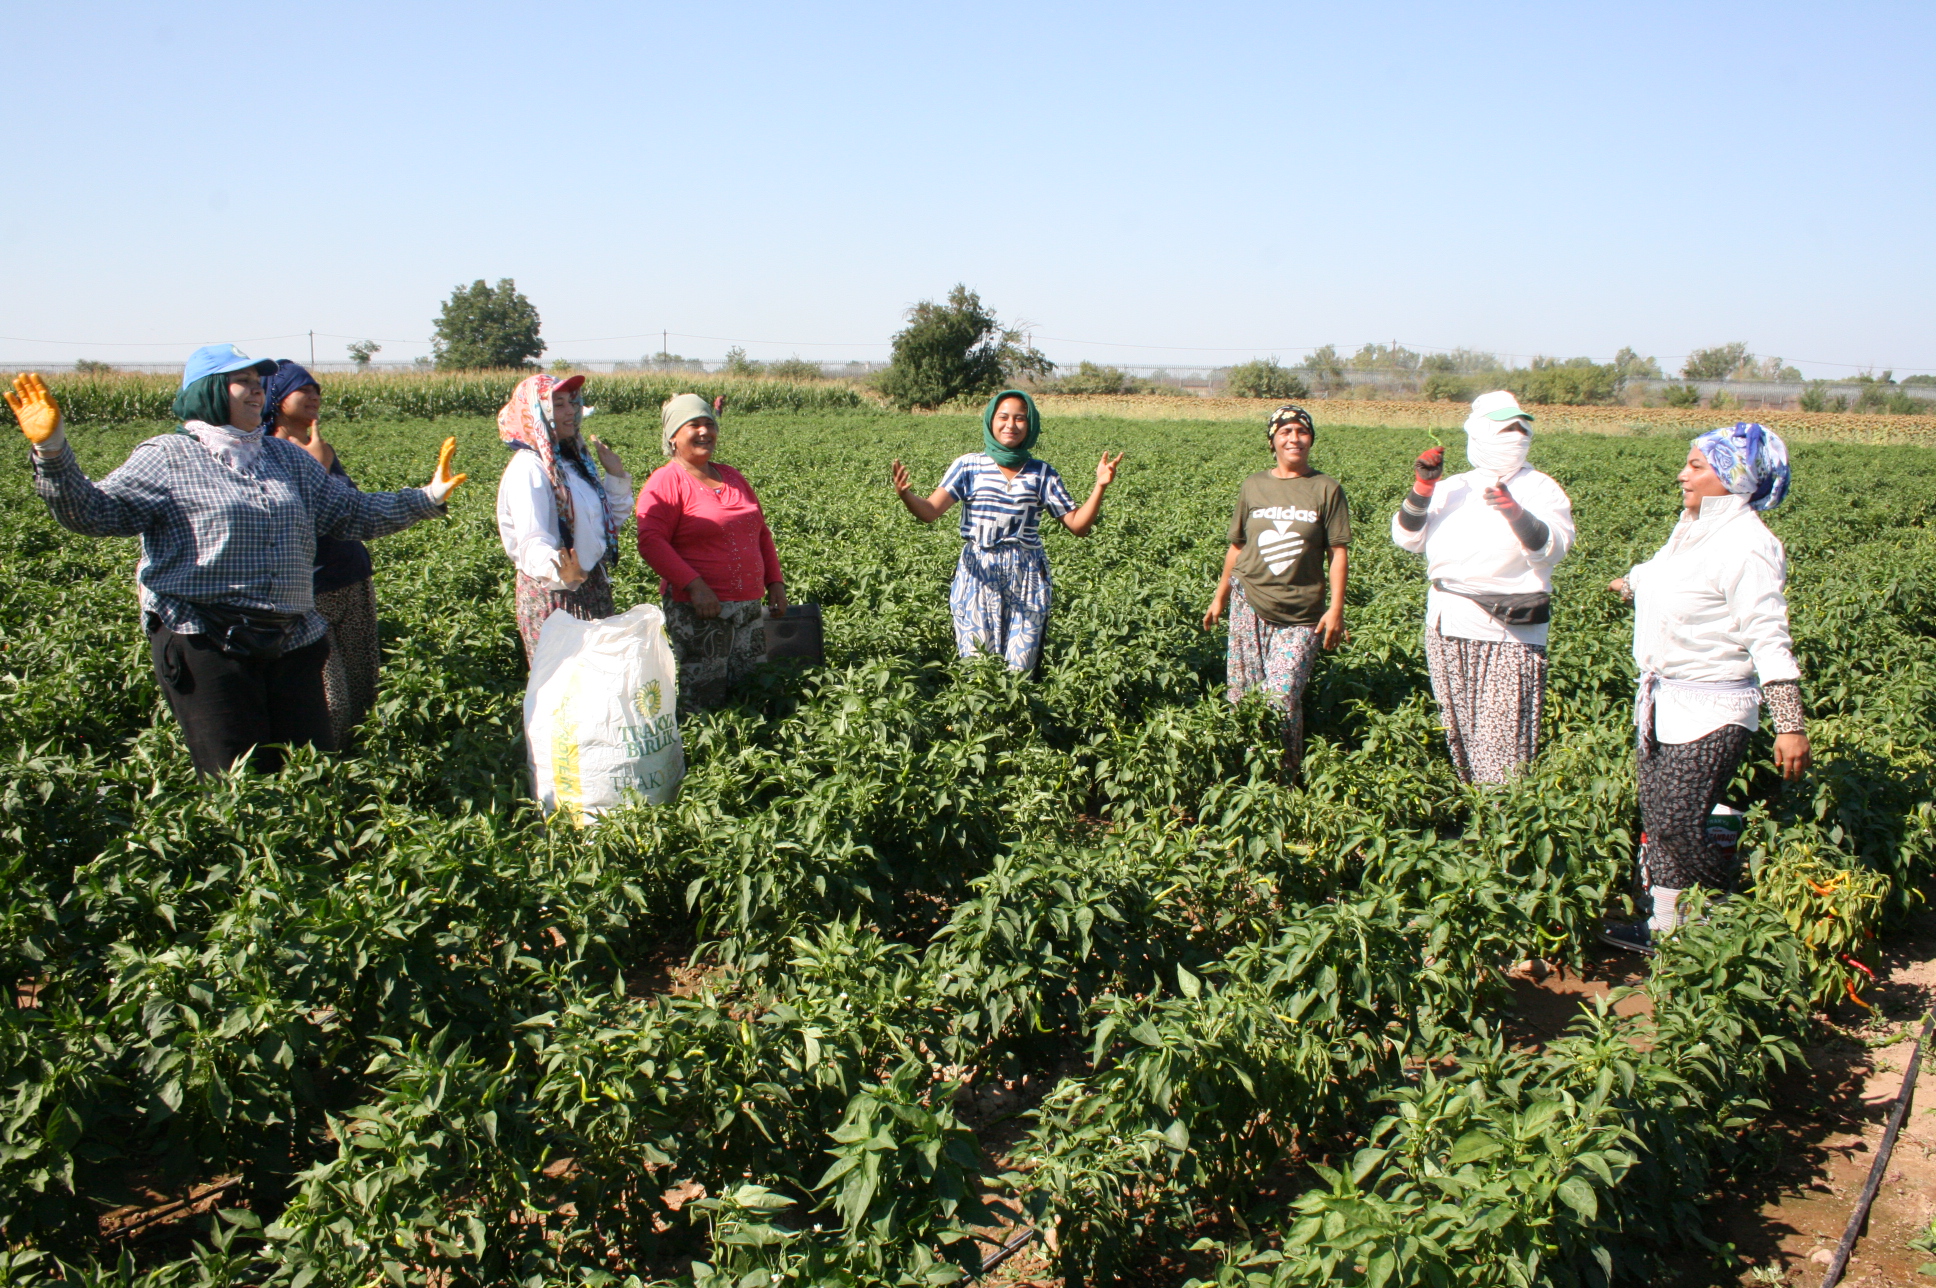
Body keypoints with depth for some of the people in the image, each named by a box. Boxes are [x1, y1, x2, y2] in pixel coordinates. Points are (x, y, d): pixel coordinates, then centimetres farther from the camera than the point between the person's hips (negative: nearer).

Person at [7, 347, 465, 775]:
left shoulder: (287, 457, 17)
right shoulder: (166, 458, 0)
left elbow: (352, 513, 19)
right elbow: (91, 511, -10)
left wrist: (427, 498, 12)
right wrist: (51, 452, -26)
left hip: (293, 644, 5)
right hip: (206, 645, -5)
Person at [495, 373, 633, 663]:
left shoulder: (574, 460, 12)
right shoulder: (528, 467, -14)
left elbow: (609, 523, 18)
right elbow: (532, 541, -26)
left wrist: (617, 477, 7)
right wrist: (561, 574, -45)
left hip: (592, 590, 9)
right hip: (552, 593, -9)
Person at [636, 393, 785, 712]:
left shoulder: (733, 477, 18)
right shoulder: (667, 482, -5)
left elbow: (761, 533, 24)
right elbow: (651, 542, -16)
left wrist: (775, 581, 14)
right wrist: (694, 585, -23)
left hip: (748, 607, 7)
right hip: (698, 612, -7)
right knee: (702, 702, -5)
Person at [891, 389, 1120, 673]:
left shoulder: (1042, 473, 5)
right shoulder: (969, 465, 1)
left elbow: (1078, 525, 2)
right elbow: (930, 511, -10)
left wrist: (1101, 486, -13)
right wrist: (905, 495, -31)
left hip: (1026, 579, 1)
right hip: (977, 576, -1)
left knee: (1020, 671, 0)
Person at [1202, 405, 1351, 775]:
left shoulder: (1326, 488, 0)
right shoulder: (1253, 486, 8)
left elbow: (1338, 553, -1)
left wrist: (1336, 609, -8)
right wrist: (1219, 598, 19)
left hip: (1301, 615, -3)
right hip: (1249, 605, 3)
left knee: (1283, 695, -12)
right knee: (1243, 694, 5)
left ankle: (1288, 776, 5)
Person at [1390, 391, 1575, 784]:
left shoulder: (1540, 489, 1)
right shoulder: (1452, 487, 14)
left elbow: (1551, 549, -15)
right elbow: (1407, 538, 7)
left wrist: (1518, 515, -33)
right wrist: (1421, 490, -8)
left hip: (1508, 633, -5)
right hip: (1445, 626, 5)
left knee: (1502, 742, -10)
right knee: (1458, 732, 13)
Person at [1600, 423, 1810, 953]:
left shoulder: (1747, 546, -19)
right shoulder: (1693, 528, 7)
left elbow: (1769, 639, -23)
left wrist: (1791, 725, -26)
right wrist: (1631, 582, 54)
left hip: (1709, 714, -9)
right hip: (1661, 701, 9)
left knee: (1680, 827, -7)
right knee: (1657, 820, 10)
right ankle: (1665, 926, 20)